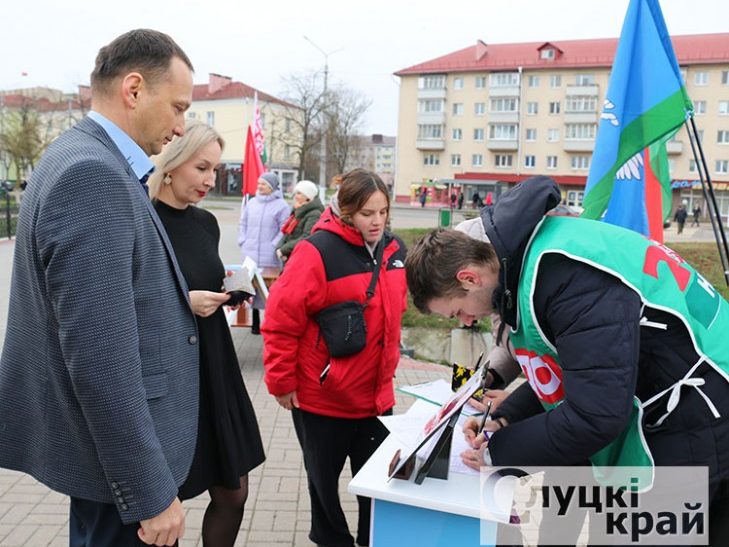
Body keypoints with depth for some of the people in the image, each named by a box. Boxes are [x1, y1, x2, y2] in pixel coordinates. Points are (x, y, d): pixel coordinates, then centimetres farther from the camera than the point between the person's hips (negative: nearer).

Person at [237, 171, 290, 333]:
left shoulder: (281, 206, -6)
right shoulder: (251, 203, 12)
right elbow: (243, 224, 19)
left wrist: (274, 246, -12)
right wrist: (243, 242, 9)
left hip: (269, 258, -5)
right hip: (250, 254, 6)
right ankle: (255, 322, 22)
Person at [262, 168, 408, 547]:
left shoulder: (395, 250, 1)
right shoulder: (317, 251, -19)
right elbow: (281, 321, -17)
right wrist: (282, 382, -12)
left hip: (376, 395, 5)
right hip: (322, 396, -5)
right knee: (324, 480, 17)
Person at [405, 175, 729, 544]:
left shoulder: (564, 274, -28)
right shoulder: (529, 256, 3)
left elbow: (597, 414, -29)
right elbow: (567, 366, 15)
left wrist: (498, 452, -15)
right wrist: (504, 419, 3)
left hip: (698, 428, -9)